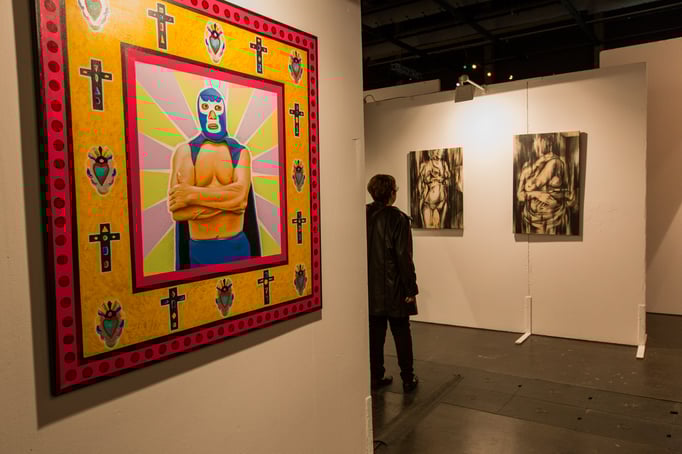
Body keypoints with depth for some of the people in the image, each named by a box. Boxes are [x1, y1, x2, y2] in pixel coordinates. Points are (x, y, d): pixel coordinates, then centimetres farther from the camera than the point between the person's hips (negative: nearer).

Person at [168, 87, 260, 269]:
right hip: (199, 249, -1)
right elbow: (177, 211, -13)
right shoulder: (184, 151, -1)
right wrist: (226, 199, -14)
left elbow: (240, 196, -16)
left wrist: (192, 194, -17)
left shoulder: (240, 152, 2)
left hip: (236, 246, 1)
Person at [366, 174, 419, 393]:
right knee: (401, 333, 8)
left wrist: (367, 279, 14)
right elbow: (403, 257, -16)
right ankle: (408, 379, 17)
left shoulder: (364, 216, 1)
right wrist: (411, 289, -9)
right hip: (393, 288, -4)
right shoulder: (397, 218, -14)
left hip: (371, 288, 5)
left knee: (375, 332, 12)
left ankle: (376, 376, 20)